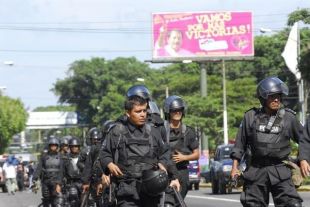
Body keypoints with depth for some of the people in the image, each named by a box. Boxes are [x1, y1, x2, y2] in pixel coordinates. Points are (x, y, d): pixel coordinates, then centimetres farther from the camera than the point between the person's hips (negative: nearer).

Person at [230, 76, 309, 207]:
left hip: (280, 171, -1)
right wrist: (235, 166, 9)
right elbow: (240, 142, 11)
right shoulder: (251, 117, 4)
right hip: (255, 171, 1)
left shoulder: (288, 117, 2)